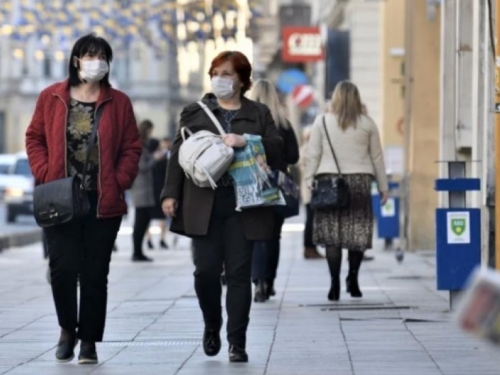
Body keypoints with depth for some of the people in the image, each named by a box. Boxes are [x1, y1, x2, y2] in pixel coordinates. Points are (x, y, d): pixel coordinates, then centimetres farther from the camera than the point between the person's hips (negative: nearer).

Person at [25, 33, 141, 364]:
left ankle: (89, 340, 13)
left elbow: (131, 148, 5)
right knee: (63, 268, -5)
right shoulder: (51, 98, 4)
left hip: (103, 201, 0)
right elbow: (35, 138, 8)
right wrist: (45, 175, -5)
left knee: (95, 273, 3)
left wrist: (120, 181, -8)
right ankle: (68, 329, 19)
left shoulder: (118, 102, 4)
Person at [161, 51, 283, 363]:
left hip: (243, 205, 0)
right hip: (205, 204, 0)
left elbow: (277, 150, 1)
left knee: (239, 273, -1)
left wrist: (245, 142, -15)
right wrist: (171, 194, 0)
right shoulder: (195, 112, 11)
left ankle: (237, 342, 5)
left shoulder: (259, 114, 11)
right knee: (206, 269, -5)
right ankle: (212, 326, 21)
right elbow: (179, 154, 8)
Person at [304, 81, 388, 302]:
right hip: (360, 181, 1)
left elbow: (313, 155, 2)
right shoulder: (367, 125, 6)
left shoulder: (322, 122, 4)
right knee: (358, 232, 7)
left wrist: (308, 182, 6)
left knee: (331, 234, -1)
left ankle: (335, 284, -6)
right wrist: (383, 187, 16)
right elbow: (377, 157, 10)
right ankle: (353, 280, 5)